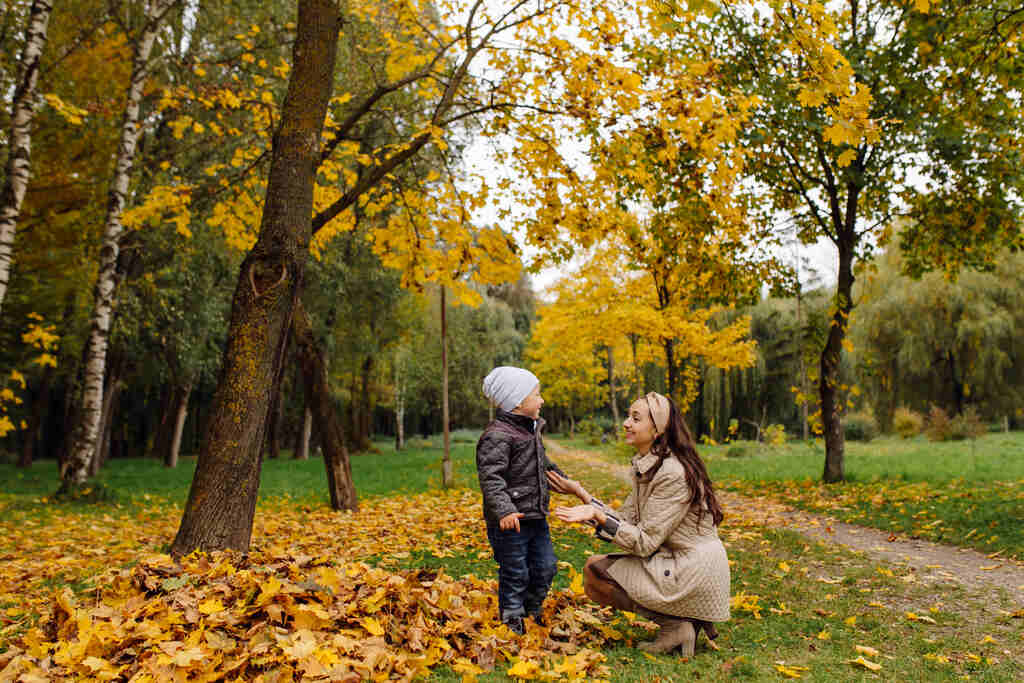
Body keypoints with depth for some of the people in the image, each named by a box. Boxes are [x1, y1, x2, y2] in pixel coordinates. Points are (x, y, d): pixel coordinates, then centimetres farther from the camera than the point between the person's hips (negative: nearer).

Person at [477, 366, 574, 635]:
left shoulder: (531, 431, 12)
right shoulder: (497, 436, -19)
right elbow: (490, 477, -27)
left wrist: (564, 482, 35)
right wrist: (503, 510, -38)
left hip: (536, 518, 9)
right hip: (510, 522, -9)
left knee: (546, 567, 16)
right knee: (515, 575, 4)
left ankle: (532, 610, 37)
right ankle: (512, 622, 23)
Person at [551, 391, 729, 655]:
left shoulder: (673, 473, -21)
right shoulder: (645, 466, 7)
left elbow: (645, 542, -21)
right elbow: (627, 520, 6)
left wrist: (597, 516, -30)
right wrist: (581, 493, 2)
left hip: (694, 574, -9)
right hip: (678, 563, 10)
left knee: (594, 570, -9)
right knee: (596, 564, 16)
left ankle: (675, 625, -2)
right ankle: (682, 618, 10)